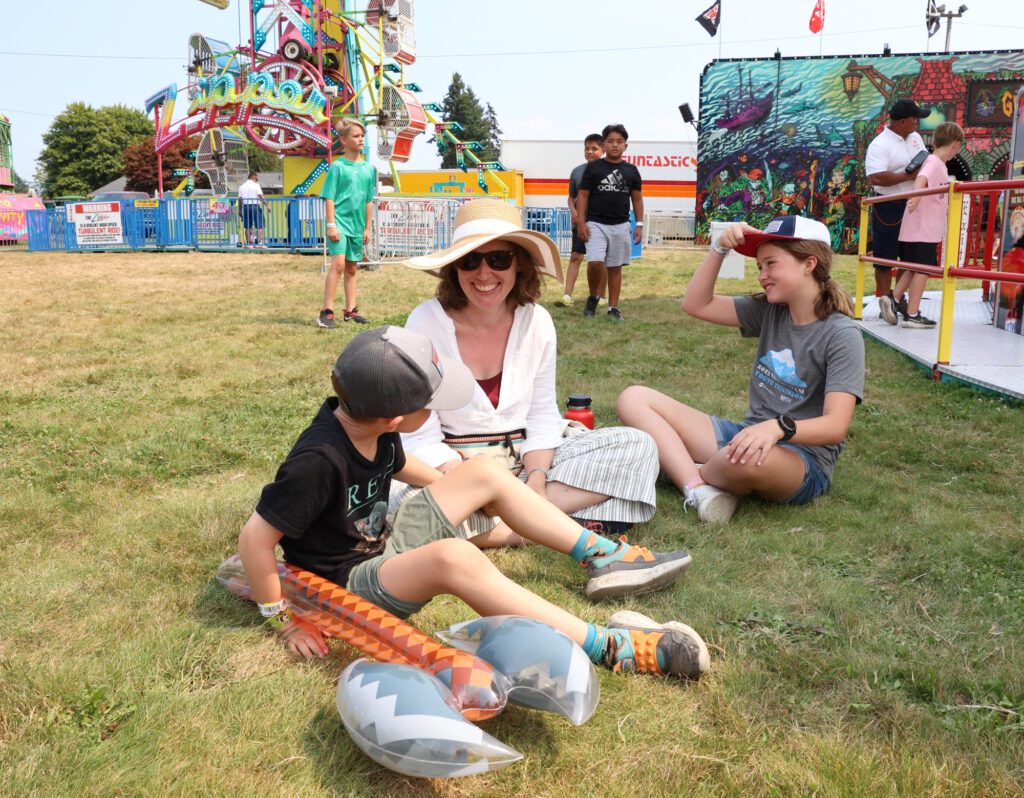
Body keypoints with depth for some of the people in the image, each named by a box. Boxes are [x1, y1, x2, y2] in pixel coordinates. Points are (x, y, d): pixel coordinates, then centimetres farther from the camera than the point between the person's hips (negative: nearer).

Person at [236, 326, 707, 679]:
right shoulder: (319, 461, -31)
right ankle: (610, 646, -35)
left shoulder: (372, 427, -5)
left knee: (485, 473, 4)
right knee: (456, 558, -38)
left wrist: (456, 489, 25)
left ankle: (601, 556, 6)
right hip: (350, 583, -9)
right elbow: (254, 539, -26)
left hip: (385, 542, 9)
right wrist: (284, 620, -19)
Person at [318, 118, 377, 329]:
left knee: (351, 268, 13)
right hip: (340, 222, -6)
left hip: (357, 225, 6)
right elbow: (329, 198, -7)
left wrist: (368, 227, 13)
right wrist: (331, 225, -13)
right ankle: (327, 311, -15)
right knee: (338, 263, -17)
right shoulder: (337, 167, -5)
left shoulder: (369, 169, 9)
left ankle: (350, 310, 21)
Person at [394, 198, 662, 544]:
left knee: (637, 446, -11)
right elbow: (421, 436, -13)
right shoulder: (426, 323, -12)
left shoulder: (537, 322, -2)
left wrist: (536, 481, -18)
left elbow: (542, 415, 2)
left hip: (524, 460, 4)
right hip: (450, 466, -3)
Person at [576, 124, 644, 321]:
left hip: (621, 226, 3)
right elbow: (582, 196, 2)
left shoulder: (631, 170, 9)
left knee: (615, 268, 5)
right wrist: (581, 222, -7)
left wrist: (639, 224, 5)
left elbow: (637, 199, 13)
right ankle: (593, 297, 7)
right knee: (595, 262, -18)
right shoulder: (593, 167, 2)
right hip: (596, 224, -2)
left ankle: (613, 308, 11)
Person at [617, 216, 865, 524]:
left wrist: (778, 428, -41)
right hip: (750, 437, 7)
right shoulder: (769, 310, 6)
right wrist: (719, 250, -5)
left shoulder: (841, 335, -14)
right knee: (634, 398, -4)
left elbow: (835, 426, -22)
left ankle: (690, 474, -9)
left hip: (804, 461, -7)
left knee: (744, 460, -45)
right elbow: (696, 304, 6)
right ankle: (697, 488, -24)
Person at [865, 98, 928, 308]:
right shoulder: (880, 145, -16)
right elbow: (875, 178, -28)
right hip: (889, 207, -8)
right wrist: (908, 175, -24)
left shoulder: (915, 137, 10)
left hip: (914, 205, 8)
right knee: (885, 258, 1)